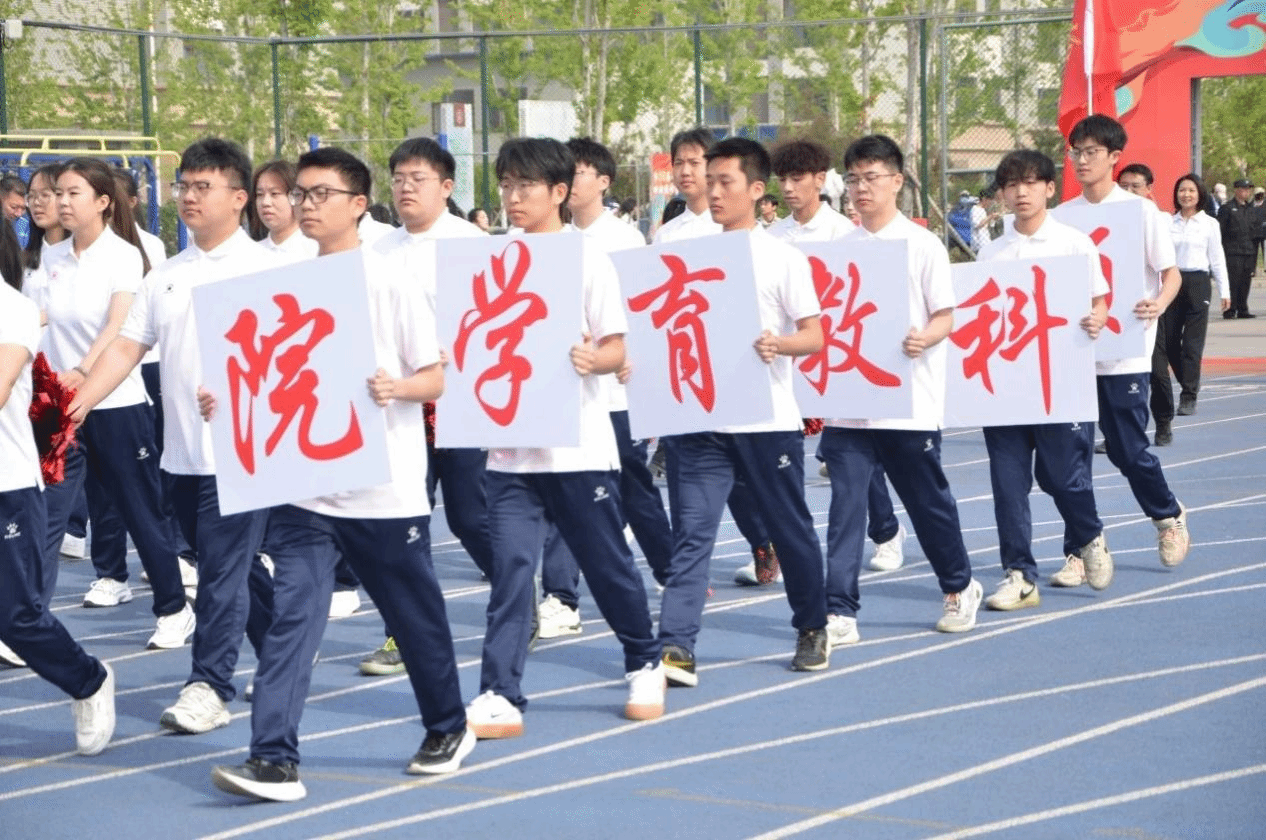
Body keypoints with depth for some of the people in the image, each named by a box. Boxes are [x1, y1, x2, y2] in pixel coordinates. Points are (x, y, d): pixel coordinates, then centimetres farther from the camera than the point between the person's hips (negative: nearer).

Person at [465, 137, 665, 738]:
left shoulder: (589, 260, -3)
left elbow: (618, 350, -6)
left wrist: (593, 359, -27)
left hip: (579, 446, -3)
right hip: (511, 446, 3)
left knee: (608, 563, 9)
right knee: (510, 564, -7)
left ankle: (645, 665, 31)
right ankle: (500, 696, -8)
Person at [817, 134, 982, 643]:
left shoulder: (922, 244, -2)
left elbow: (945, 316, -4)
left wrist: (924, 339, -25)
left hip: (909, 401, -3)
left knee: (929, 501, 10)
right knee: (845, 504, -4)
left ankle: (959, 588, 31)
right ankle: (840, 611, -3)